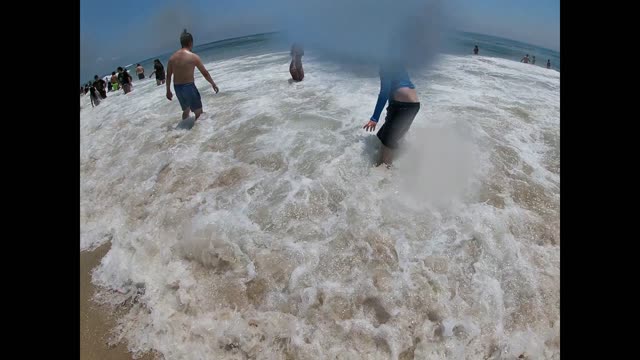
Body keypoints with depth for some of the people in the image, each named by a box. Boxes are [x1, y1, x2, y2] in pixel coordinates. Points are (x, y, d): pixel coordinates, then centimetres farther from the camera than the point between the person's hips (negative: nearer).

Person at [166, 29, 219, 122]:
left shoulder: (172, 57, 6)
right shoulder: (193, 57, -10)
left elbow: (168, 76, 9)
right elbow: (205, 73, -5)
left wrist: (168, 90, 18)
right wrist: (213, 84, 9)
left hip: (177, 88, 6)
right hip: (189, 87, -6)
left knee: (186, 110, 25)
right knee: (198, 113, 6)